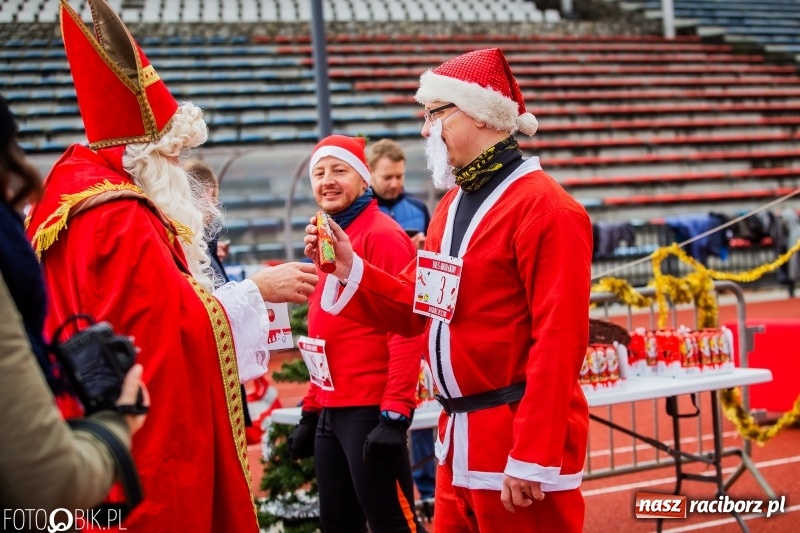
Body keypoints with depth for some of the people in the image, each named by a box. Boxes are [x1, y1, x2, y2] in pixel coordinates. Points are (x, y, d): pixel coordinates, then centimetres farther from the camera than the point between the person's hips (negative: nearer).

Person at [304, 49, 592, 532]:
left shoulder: (544, 208, -17)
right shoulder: (452, 204, 12)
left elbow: (559, 343, -22)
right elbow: (420, 307, 16)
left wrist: (533, 459, -23)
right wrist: (350, 268, 0)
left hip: (518, 440, -9)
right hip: (461, 439, 9)